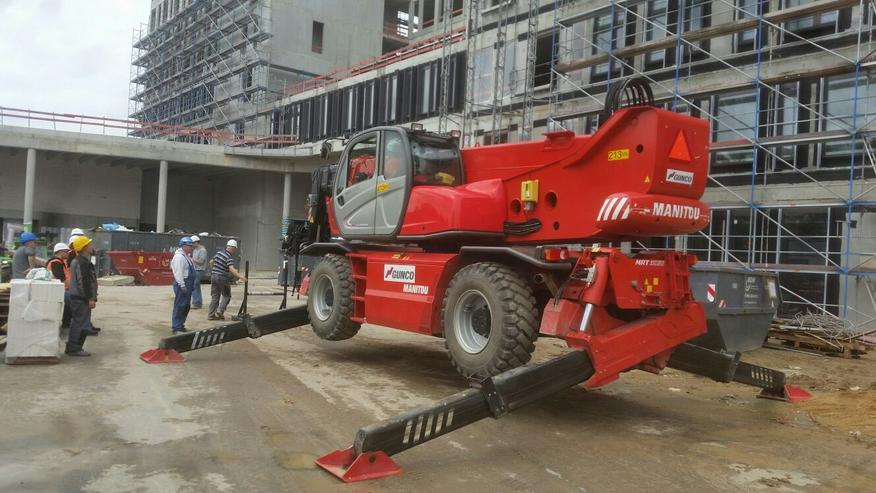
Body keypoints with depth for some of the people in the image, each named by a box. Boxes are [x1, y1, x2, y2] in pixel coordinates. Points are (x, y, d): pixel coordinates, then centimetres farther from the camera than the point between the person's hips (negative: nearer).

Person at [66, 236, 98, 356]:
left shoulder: (76, 261, 16)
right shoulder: (83, 263, -18)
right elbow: (84, 282, -23)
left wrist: (91, 297, 22)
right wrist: (90, 299, -20)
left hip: (76, 297, 11)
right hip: (81, 298, -11)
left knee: (76, 322, 17)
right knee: (81, 323, -6)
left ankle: (71, 347, 24)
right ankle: (75, 349, -1)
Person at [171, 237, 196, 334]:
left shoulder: (187, 256, 19)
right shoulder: (179, 256, -15)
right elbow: (178, 272, -21)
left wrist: (190, 285, 22)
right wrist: (182, 285, -24)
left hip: (187, 285, 11)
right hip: (182, 284, -11)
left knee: (186, 306, 15)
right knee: (179, 306, -7)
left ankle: (180, 325, 25)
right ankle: (176, 328, -4)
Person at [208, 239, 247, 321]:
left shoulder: (219, 253, 10)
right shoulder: (229, 257, -15)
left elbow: (211, 262, 23)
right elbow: (231, 269, -29)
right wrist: (240, 276, -38)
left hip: (214, 276, 7)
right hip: (223, 278, -7)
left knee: (214, 296, 11)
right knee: (226, 296, 8)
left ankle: (211, 315, 10)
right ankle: (220, 311, -6)